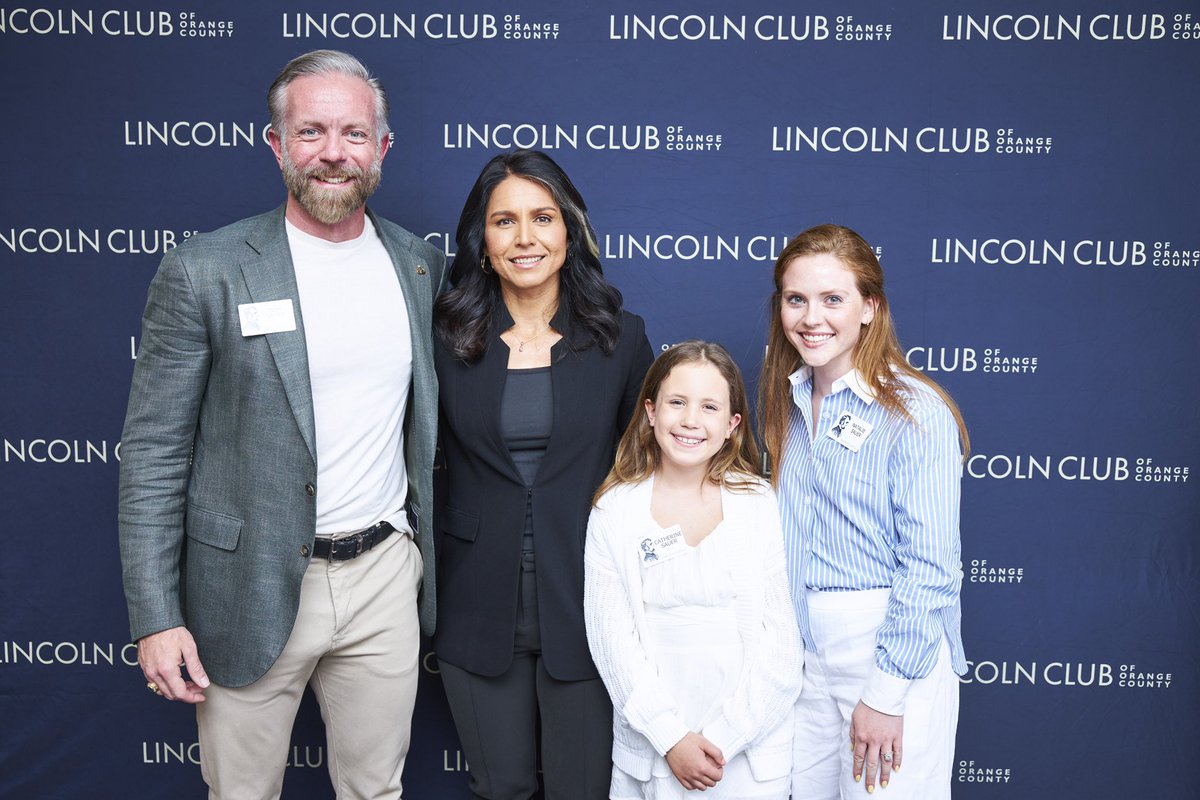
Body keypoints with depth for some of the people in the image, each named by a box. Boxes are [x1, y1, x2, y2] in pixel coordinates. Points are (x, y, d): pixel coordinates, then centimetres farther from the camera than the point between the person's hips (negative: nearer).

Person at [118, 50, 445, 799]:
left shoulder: (420, 265, 4)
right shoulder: (204, 271, -9)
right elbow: (153, 454, -7)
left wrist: (428, 555, 11)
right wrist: (156, 618, -10)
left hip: (384, 575, 3)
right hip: (251, 588, -3)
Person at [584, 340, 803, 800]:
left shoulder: (759, 504, -4)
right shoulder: (615, 511, -2)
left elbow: (779, 641, -6)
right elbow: (611, 636, -5)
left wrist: (722, 736, -12)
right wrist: (671, 737, -12)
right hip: (652, 747, 0)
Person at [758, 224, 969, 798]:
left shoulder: (916, 413, -13)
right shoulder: (783, 402, 7)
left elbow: (928, 568, -15)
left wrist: (886, 693, -15)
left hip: (894, 648, -5)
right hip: (799, 652, 6)